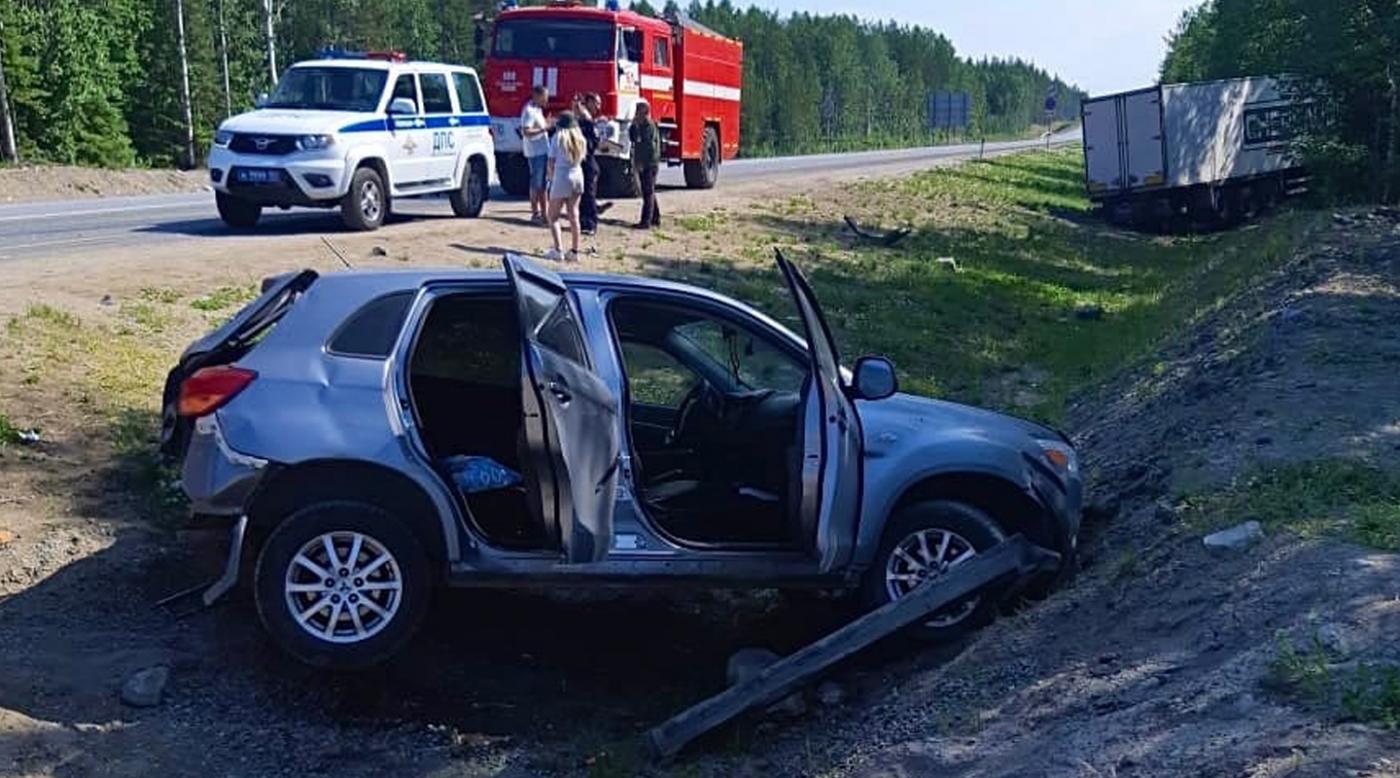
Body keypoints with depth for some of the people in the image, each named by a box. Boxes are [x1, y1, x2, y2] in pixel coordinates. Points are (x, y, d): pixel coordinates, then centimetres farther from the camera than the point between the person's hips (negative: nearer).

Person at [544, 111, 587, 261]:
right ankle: (574, 252, 12)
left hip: (562, 177, -5)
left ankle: (558, 250, -6)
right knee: (573, 215, 11)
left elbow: (551, 162, -7)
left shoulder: (558, 137, -8)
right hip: (578, 176, 5)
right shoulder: (580, 139, 6)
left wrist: (551, 177, 7)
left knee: (553, 216, 5)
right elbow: (582, 157, 7)